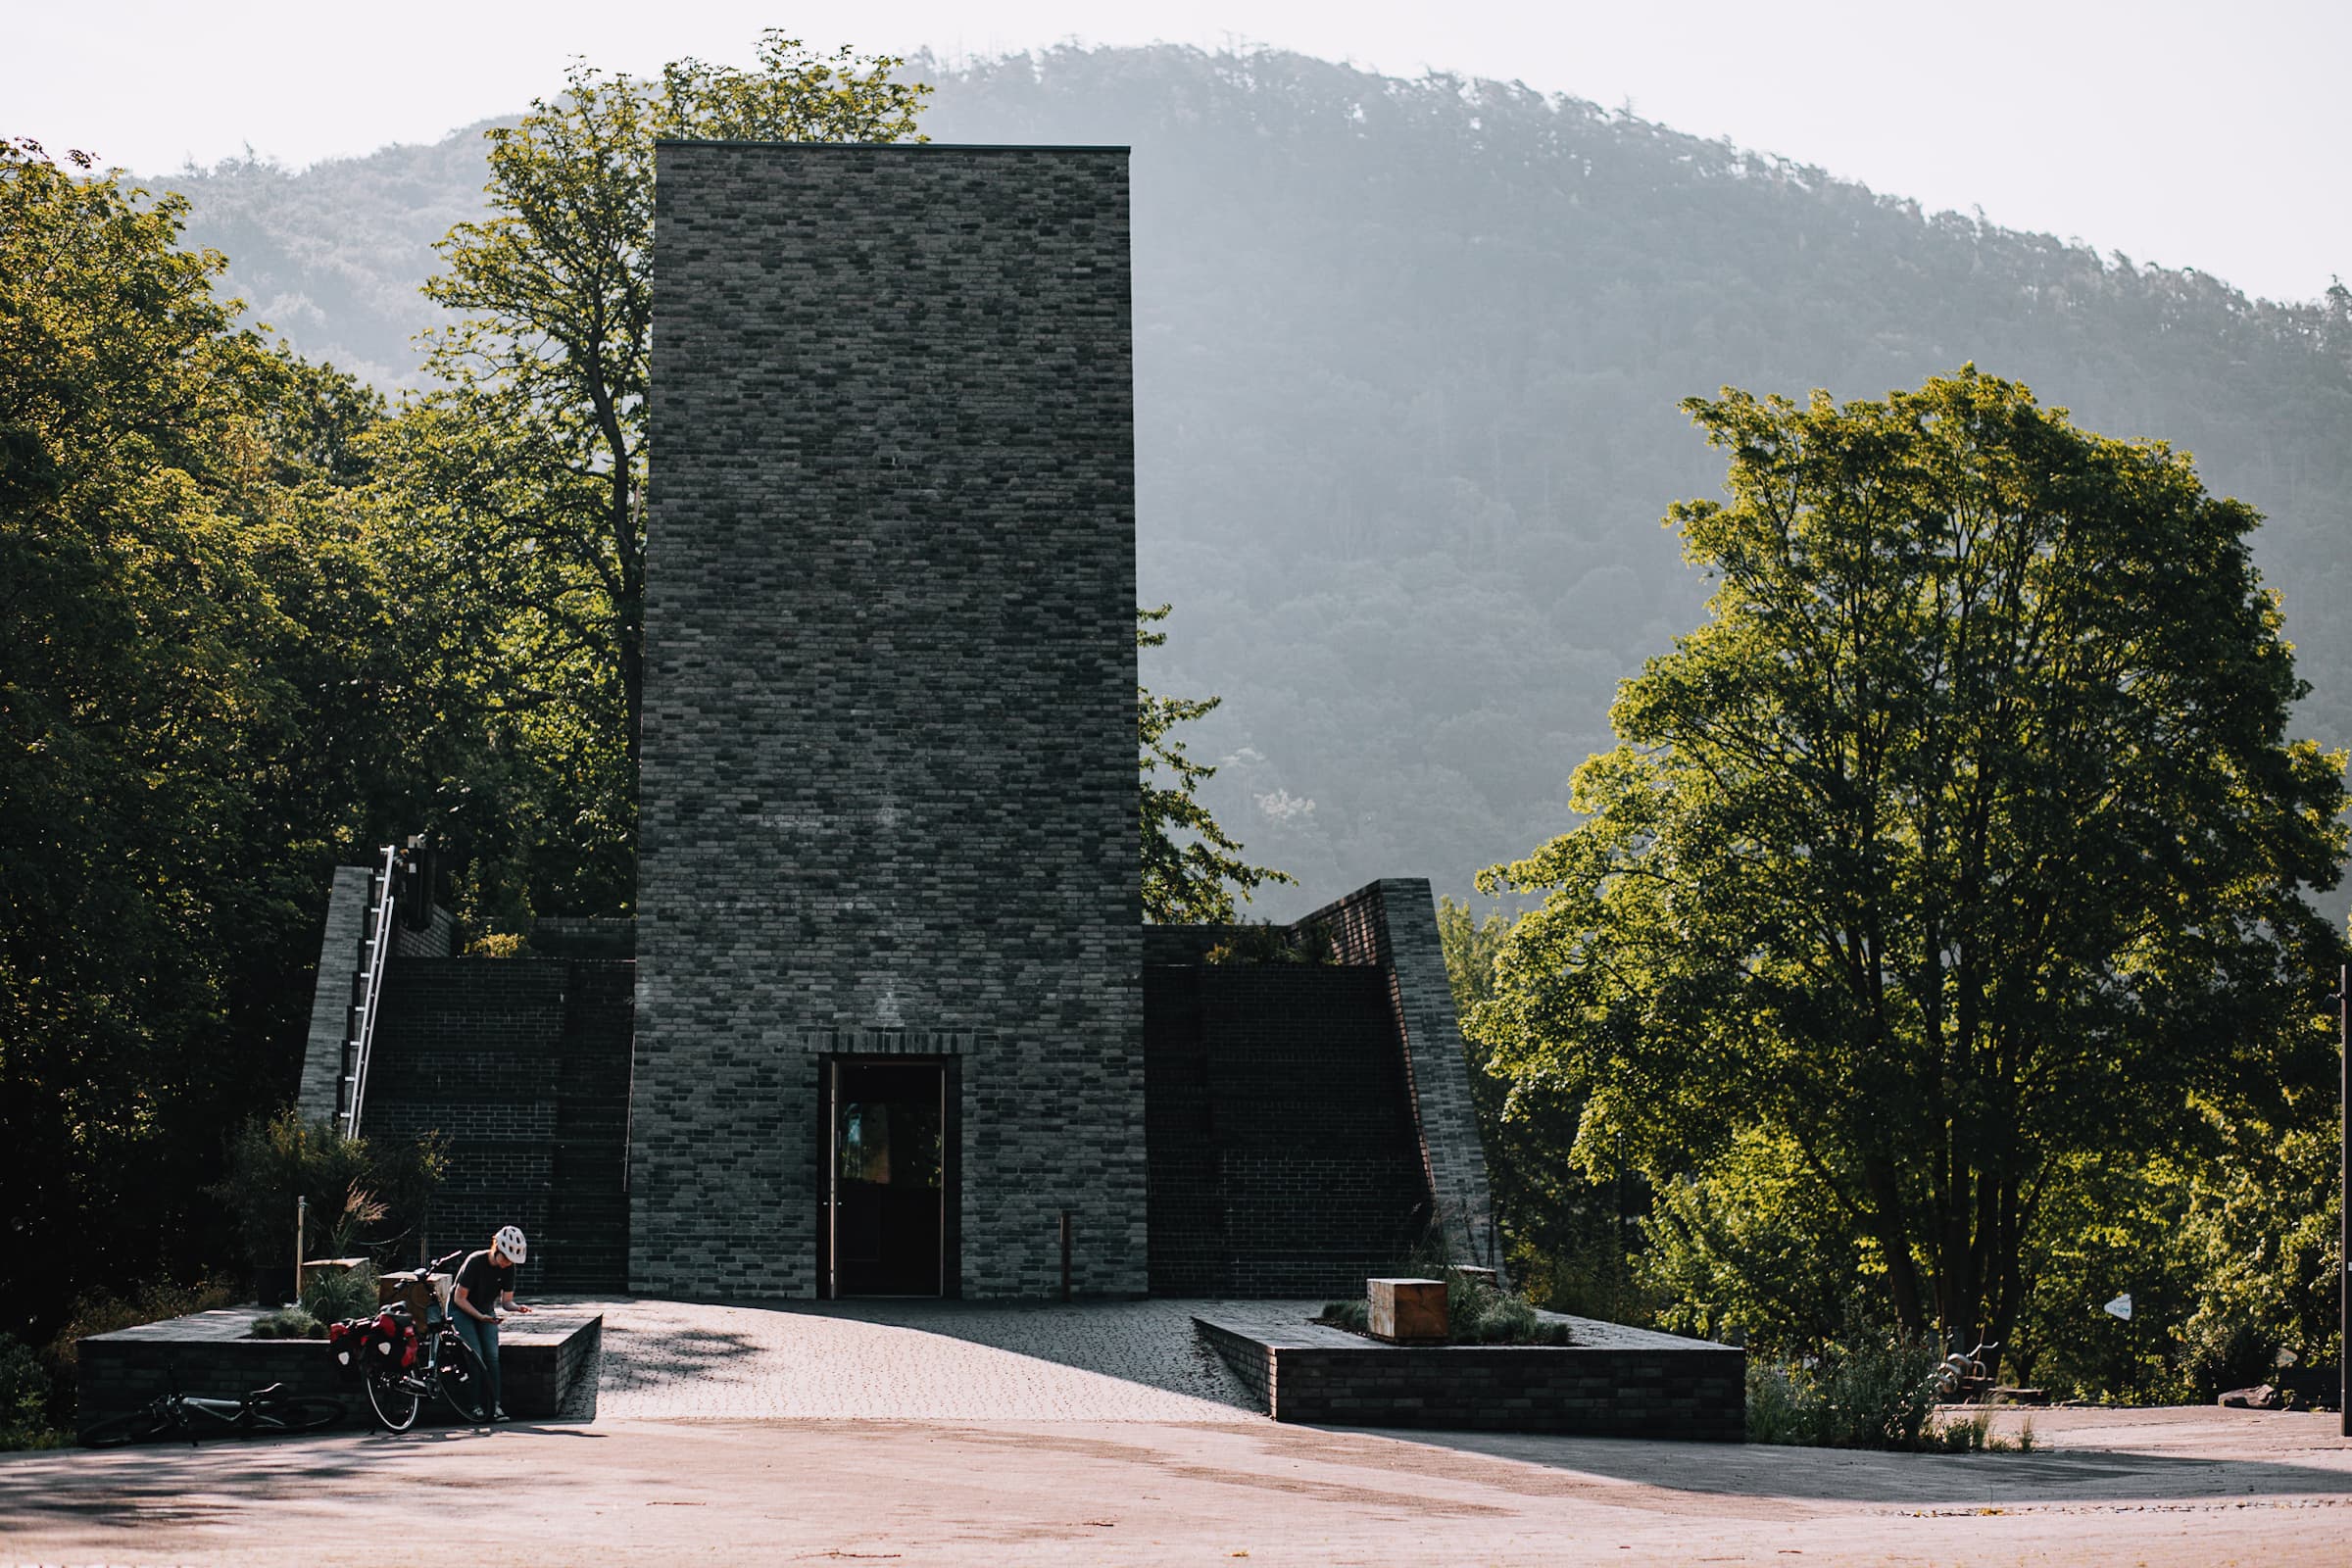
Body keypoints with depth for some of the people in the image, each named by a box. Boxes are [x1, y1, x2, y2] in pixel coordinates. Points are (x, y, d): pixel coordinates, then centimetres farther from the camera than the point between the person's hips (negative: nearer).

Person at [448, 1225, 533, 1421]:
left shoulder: (508, 1268, -10)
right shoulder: (475, 1262, -26)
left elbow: (506, 1301, -3)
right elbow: (459, 1298, -20)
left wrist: (517, 1307, -26)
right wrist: (480, 1316, -30)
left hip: (486, 1311, 5)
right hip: (462, 1310, -5)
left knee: (492, 1355, -14)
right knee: (476, 1355, -21)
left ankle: (495, 1405, -16)